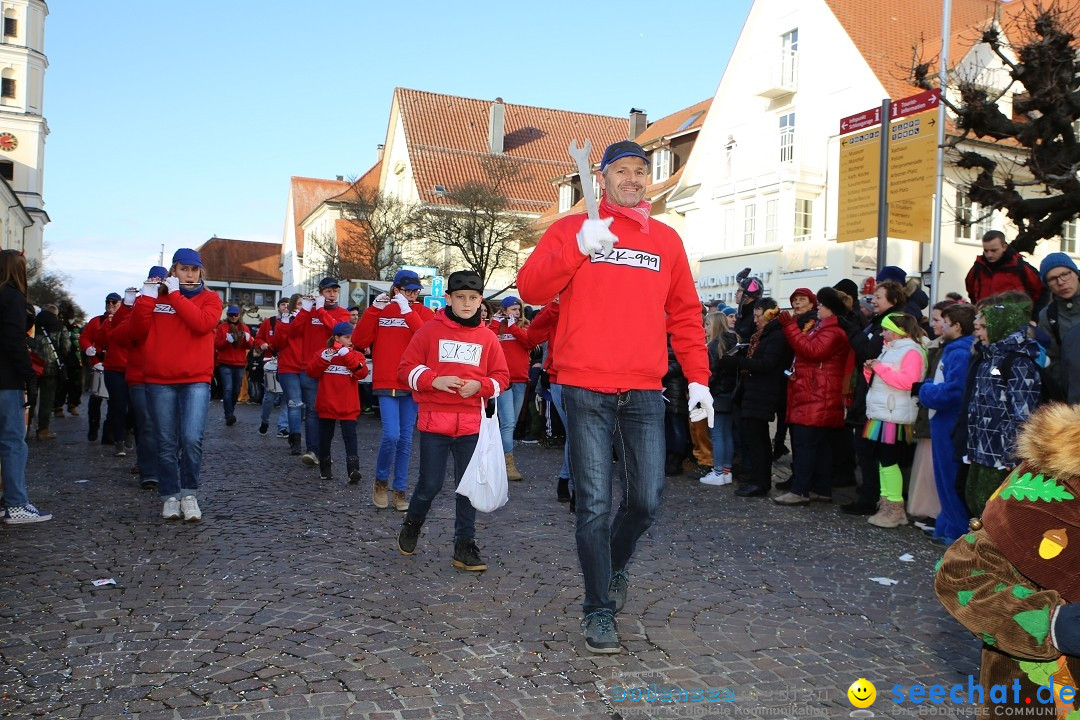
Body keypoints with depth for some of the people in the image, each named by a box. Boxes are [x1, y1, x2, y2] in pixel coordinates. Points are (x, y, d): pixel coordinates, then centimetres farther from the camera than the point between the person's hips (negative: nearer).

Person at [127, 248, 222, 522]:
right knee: (167, 444, 4)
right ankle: (170, 496, 16)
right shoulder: (157, 294, 14)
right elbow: (139, 328, 3)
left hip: (196, 380, -2)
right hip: (160, 381, 2)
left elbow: (202, 323, -14)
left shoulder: (209, 298, 7)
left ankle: (189, 494, 1)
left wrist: (175, 294, -12)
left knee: (191, 439, -14)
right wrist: (145, 297, -8)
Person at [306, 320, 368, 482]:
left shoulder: (356, 355, 3)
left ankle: (353, 469, -15)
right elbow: (311, 371, -7)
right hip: (327, 405, 1)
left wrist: (347, 355, -23)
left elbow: (362, 372, -15)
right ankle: (325, 468, 23)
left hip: (348, 407, -1)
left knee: (350, 436, -10)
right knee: (325, 437, 11)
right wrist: (324, 358, -21)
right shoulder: (323, 354, 5)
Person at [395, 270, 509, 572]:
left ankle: (464, 544, 17)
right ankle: (411, 524, 32)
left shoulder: (487, 337, 6)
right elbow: (406, 367, -1)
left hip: (471, 424, 2)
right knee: (430, 484, 3)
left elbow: (501, 376, 8)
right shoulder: (431, 330, 0)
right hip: (434, 420, -2)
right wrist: (434, 380, -17)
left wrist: (480, 386, -11)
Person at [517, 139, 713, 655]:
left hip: (644, 391, 3)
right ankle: (600, 609, 13)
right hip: (586, 389, -3)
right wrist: (579, 247, -19)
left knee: (646, 501, 4)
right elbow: (530, 288, -7)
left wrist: (697, 379, 7)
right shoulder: (572, 229, 5)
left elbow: (685, 315, 15)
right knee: (594, 505, -1)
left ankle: (616, 564, 35)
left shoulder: (666, 240, 14)